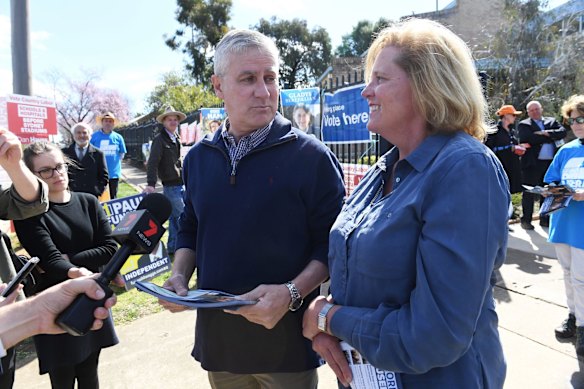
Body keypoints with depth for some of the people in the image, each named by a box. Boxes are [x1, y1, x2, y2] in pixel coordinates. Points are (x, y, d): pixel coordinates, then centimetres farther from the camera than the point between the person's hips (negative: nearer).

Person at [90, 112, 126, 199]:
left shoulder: (118, 137, 3)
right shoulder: (94, 136, -1)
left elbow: (122, 153, 12)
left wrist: (115, 161, 2)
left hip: (114, 173, 2)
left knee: (113, 197, 13)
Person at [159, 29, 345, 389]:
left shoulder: (311, 156, -12)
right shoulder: (199, 157, 4)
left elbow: (332, 244, -11)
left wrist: (291, 293, -24)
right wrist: (180, 276, -2)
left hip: (287, 337, -4)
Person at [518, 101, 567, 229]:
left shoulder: (552, 121, 15)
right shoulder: (524, 125, 1)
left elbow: (562, 132, -2)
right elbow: (530, 139, -17)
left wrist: (546, 133, -16)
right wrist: (552, 138, -8)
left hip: (550, 163, 4)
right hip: (532, 163, -4)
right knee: (529, 193, 0)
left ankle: (545, 219, 20)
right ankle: (526, 220, 7)